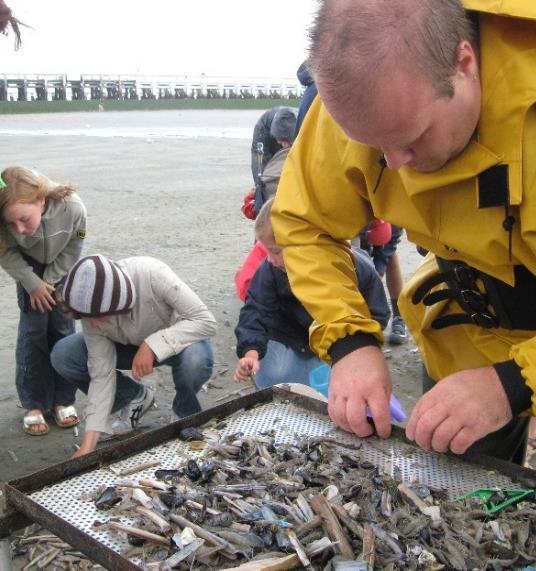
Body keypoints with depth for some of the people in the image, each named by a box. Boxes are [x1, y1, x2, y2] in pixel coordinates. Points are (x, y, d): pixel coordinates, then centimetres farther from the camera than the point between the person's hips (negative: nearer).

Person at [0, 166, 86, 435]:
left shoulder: (72, 208, -37)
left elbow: (72, 250, -18)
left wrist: (49, 282, -15)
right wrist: (34, 284, -18)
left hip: (61, 267, 0)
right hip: (28, 266, 0)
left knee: (62, 329, -1)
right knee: (33, 328, -6)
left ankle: (63, 399, 11)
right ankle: (33, 404, 4)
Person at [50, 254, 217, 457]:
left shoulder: (151, 274, -37)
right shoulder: (91, 307, -25)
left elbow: (206, 321, -34)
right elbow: (102, 374, -20)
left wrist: (153, 345, -42)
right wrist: (88, 444, -23)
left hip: (177, 340, -3)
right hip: (131, 345, 3)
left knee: (195, 361, -39)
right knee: (62, 356, -18)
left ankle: (184, 412, -3)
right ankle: (136, 398, 5)